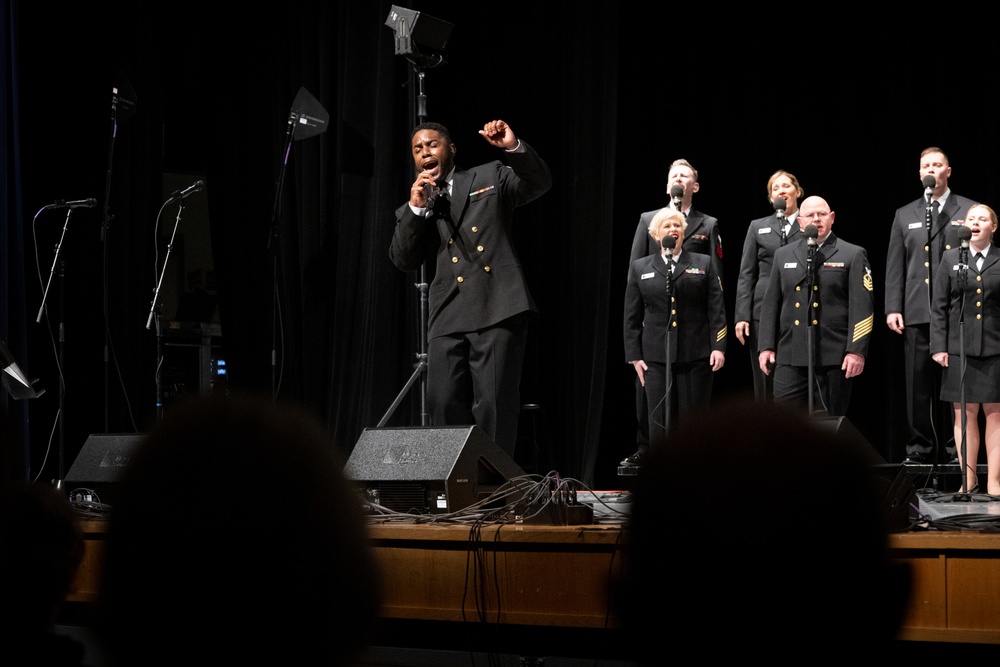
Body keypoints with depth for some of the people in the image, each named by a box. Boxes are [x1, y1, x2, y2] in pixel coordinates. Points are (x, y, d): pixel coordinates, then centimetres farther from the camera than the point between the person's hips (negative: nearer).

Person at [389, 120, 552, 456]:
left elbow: (538, 183, 0)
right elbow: (403, 260, 9)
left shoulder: (490, 177, 13)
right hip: (448, 317, 4)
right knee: (444, 406, -2)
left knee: (494, 406, -8)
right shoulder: (412, 209, 20)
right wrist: (416, 208, -1)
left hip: (497, 310, -4)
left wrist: (514, 148, -17)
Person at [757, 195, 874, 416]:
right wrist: (766, 346, 6)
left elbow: (862, 306, -3)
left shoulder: (853, 255, 4)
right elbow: (770, 304, 15)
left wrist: (856, 350, -12)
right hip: (790, 355, 3)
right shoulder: (784, 255, 15)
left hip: (834, 356, -3)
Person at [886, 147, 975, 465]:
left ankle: (958, 446, 5)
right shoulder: (905, 215, 14)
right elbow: (894, 266, 12)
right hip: (918, 312, 2)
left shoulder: (969, 212, 7)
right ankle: (921, 447, 6)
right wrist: (892, 307, 2)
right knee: (919, 381, 1)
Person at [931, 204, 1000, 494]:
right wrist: (939, 346, -1)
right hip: (959, 348, 1)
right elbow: (939, 306, 7)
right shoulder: (951, 259, 8)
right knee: (964, 414, 3)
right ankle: (969, 480, 9)